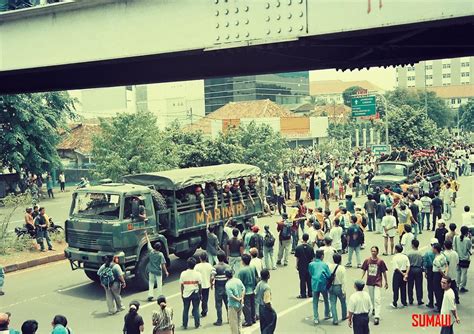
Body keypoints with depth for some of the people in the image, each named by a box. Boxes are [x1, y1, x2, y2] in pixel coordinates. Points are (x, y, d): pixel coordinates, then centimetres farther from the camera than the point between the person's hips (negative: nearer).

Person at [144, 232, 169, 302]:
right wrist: (166, 271, -9)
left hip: (151, 271, 3)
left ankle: (150, 295, 4)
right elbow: (163, 264, -16)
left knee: (151, 283, 13)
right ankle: (159, 296, 15)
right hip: (158, 271, -3)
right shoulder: (160, 254, -17)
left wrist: (146, 235, 13)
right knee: (159, 284, 9)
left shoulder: (151, 251, -10)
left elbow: (148, 242, 2)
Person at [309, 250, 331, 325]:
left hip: (314, 285, 1)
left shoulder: (311, 264, -3)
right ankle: (327, 315, 37)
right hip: (323, 285, -1)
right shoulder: (324, 265, -8)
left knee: (315, 302, 8)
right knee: (326, 300, 22)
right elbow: (329, 275, -7)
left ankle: (316, 318, 2)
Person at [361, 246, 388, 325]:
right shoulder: (367, 261, 0)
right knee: (371, 298, 19)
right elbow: (364, 271, 8)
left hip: (378, 282, -4)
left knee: (377, 299, -12)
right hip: (369, 282, 4)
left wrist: (386, 282, 3)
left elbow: (384, 272, 0)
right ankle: (374, 309, 46)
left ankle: (377, 317, -16)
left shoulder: (380, 261, -7)